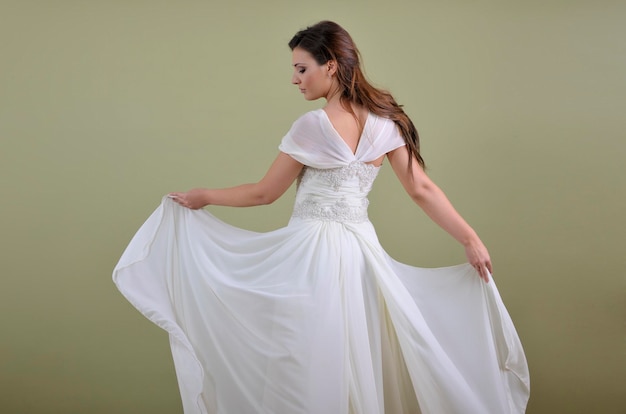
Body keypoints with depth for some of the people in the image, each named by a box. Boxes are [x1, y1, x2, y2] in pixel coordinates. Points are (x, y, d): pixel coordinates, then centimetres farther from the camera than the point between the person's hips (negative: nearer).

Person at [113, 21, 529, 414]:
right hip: (361, 249, 6)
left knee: (306, 365, 7)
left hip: (310, 251, -6)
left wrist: (202, 196, 9)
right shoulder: (384, 121, 3)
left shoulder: (314, 126, -13)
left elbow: (264, 193, -5)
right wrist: (472, 239, 4)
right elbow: (422, 189, 0)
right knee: (360, 358, 16)